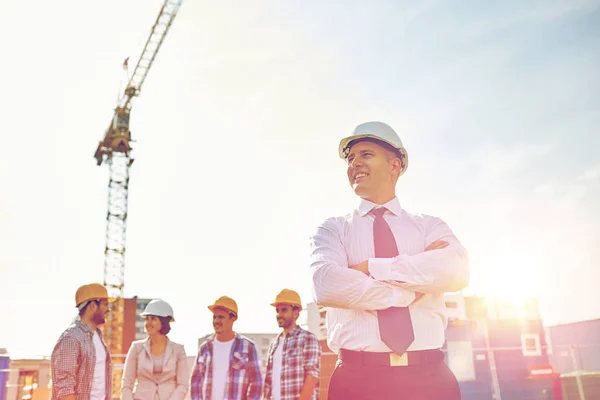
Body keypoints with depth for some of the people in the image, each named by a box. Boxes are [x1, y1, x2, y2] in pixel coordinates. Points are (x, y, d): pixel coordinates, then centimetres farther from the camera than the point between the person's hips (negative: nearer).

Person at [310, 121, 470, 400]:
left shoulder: (429, 226, 10)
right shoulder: (332, 229, 6)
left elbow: (456, 270, -12)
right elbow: (326, 285, -14)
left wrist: (372, 268, -13)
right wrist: (413, 289, -11)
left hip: (429, 378, 1)